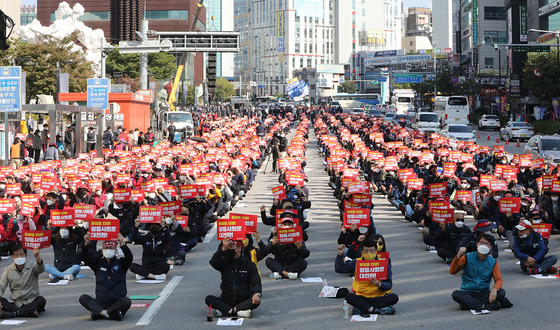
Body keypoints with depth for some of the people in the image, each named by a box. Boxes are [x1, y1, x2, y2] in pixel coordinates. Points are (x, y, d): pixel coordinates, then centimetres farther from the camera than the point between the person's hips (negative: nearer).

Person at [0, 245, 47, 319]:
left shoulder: (32, 265, -3)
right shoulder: (8, 270, 5)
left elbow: (41, 269, -26)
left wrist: (37, 257, -47)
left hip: (31, 301, -2)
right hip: (14, 302, 2)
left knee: (42, 300, -32)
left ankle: (13, 313, -35)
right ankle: (30, 312, -34)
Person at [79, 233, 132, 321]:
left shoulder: (120, 263, 3)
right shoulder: (98, 263, 10)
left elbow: (129, 257, -17)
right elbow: (86, 258, -5)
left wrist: (122, 245, -37)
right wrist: (86, 244, -25)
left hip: (117, 302, -2)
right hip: (100, 302, 3)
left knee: (127, 301, -34)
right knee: (83, 298, -21)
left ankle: (99, 313, -29)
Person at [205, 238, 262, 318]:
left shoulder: (249, 264, 4)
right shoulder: (225, 262, 7)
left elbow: (256, 282, -5)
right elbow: (213, 263, -15)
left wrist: (257, 293, -27)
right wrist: (223, 248, -28)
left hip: (244, 301, -1)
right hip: (226, 301, 1)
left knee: (256, 301, -30)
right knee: (209, 299, -24)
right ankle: (237, 312, -37)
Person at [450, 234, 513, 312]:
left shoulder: (493, 262, 5)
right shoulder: (467, 258, 0)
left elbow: (499, 279, 0)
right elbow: (452, 271, -7)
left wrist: (494, 289, -23)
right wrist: (458, 257, -24)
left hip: (484, 294, 1)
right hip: (467, 293, -1)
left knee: (501, 293, -24)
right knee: (455, 294, -34)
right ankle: (484, 306, -35)